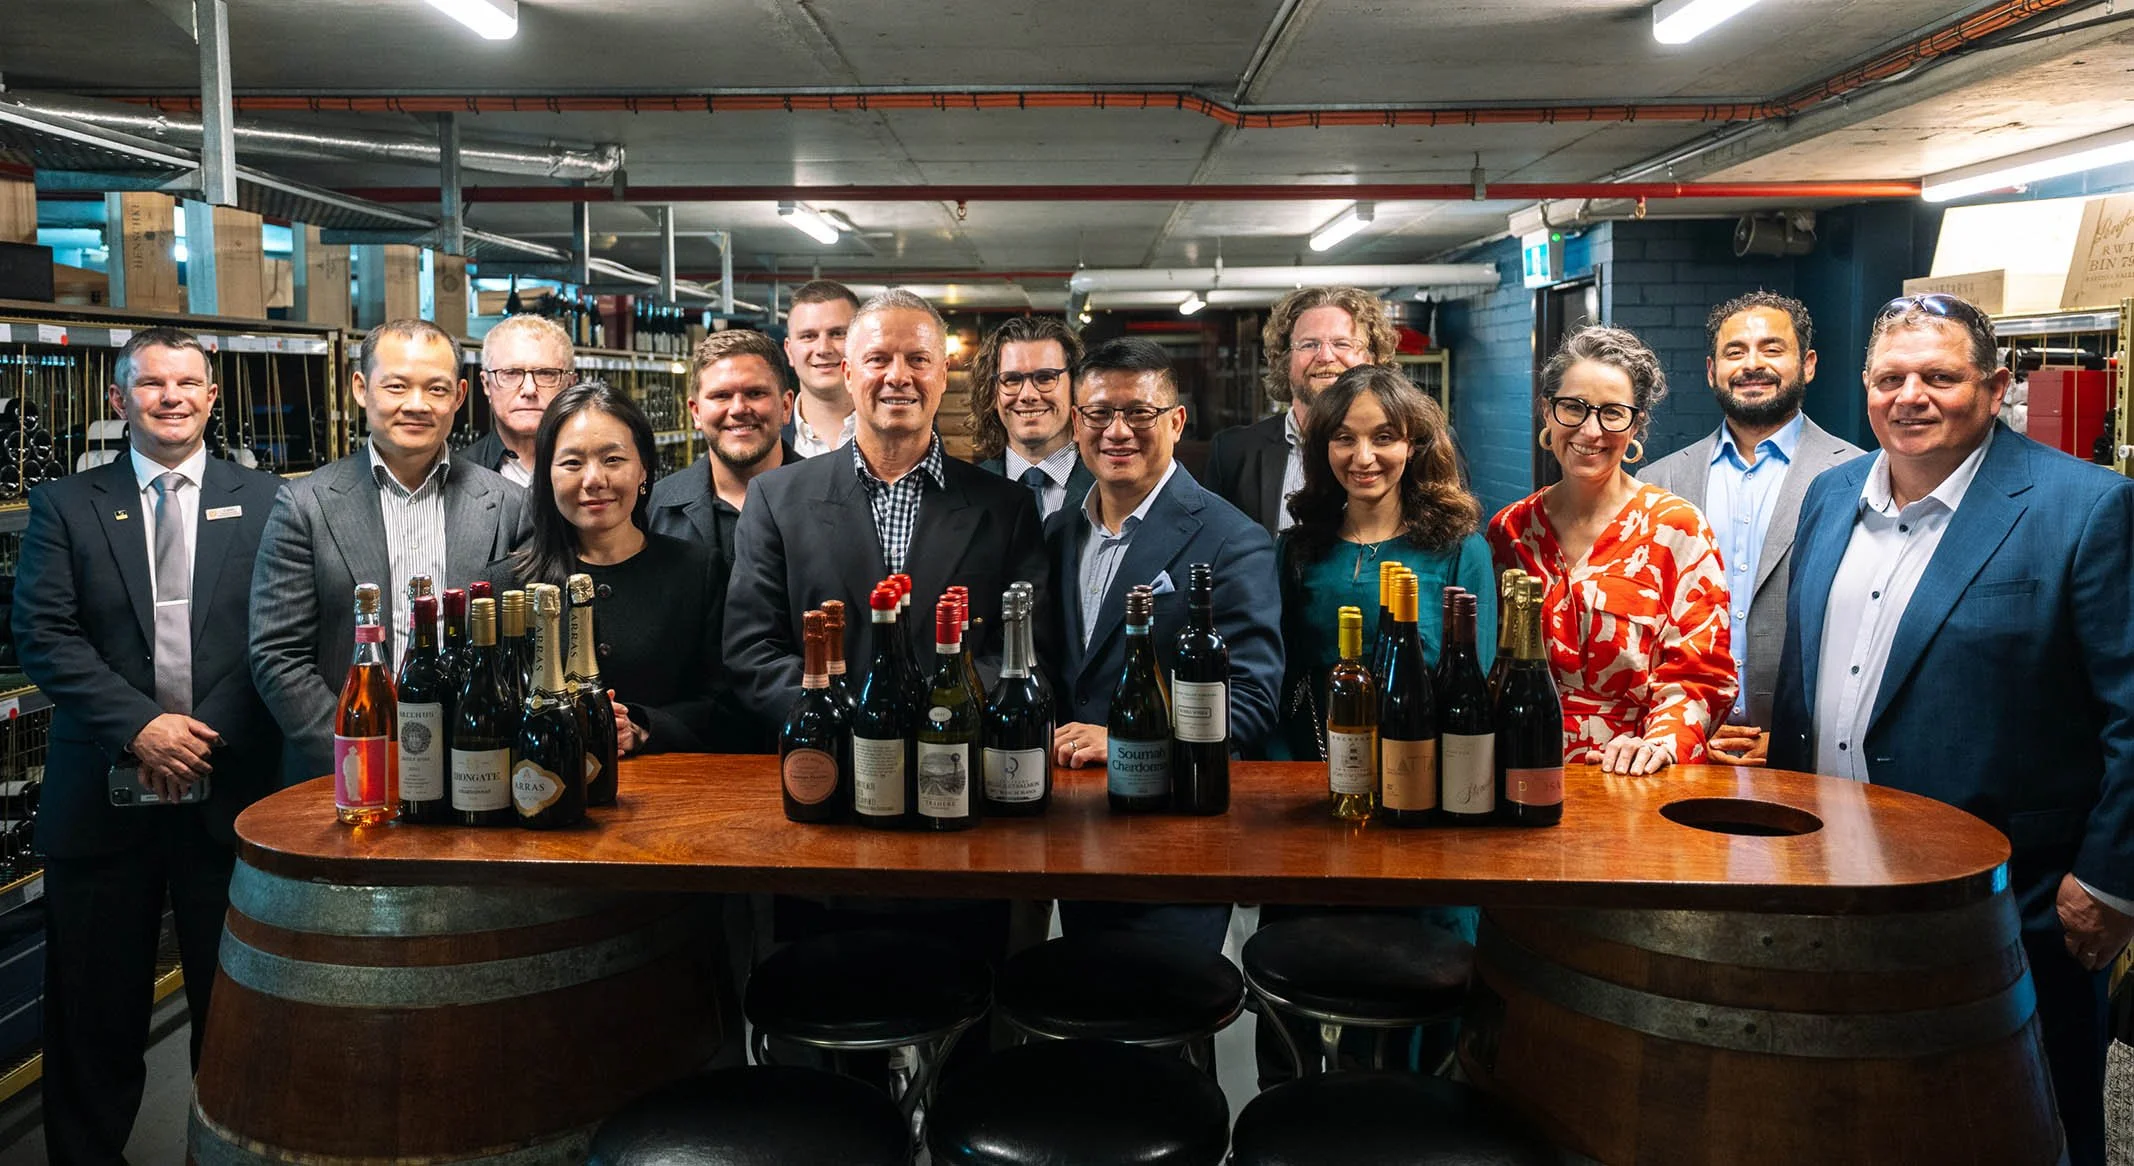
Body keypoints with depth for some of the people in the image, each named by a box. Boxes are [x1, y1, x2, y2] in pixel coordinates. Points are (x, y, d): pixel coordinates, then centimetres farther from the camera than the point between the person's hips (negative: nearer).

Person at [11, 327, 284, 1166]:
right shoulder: (65, 506, 7)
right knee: (96, 1016, 11)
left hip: (230, 791, -1)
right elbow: (43, 635, -2)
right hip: (104, 800, 1)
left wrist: (209, 736, -10)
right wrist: (140, 726, -13)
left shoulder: (261, 501, 5)